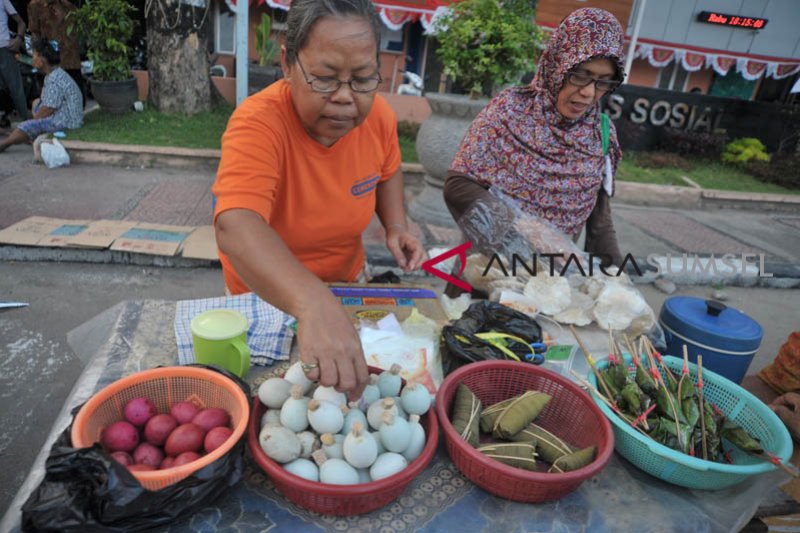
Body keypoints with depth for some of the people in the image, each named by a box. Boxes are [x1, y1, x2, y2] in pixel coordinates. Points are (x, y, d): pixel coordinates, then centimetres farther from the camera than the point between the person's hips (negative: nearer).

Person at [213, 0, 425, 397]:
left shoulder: (378, 115, -16)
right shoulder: (258, 123, -32)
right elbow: (235, 225, -49)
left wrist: (396, 225, -12)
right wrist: (313, 303, -64)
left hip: (346, 281, 4)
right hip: (268, 295, -3)